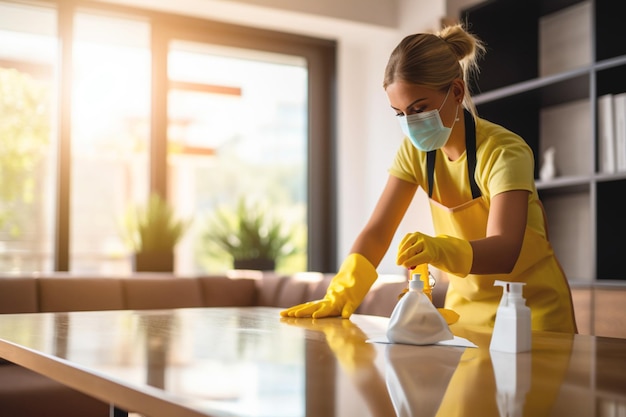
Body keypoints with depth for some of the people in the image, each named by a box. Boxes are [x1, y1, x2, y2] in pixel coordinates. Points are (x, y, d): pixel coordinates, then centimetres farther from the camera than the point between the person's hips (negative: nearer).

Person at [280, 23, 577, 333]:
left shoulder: (505, 153, -22)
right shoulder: (416, 150, -5)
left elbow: (503, 252, -35)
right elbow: (377, 231, -9)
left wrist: (440, 250, -55)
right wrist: (342, 293, -26)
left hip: (532, 308, -4)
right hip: (466, 305, 5)